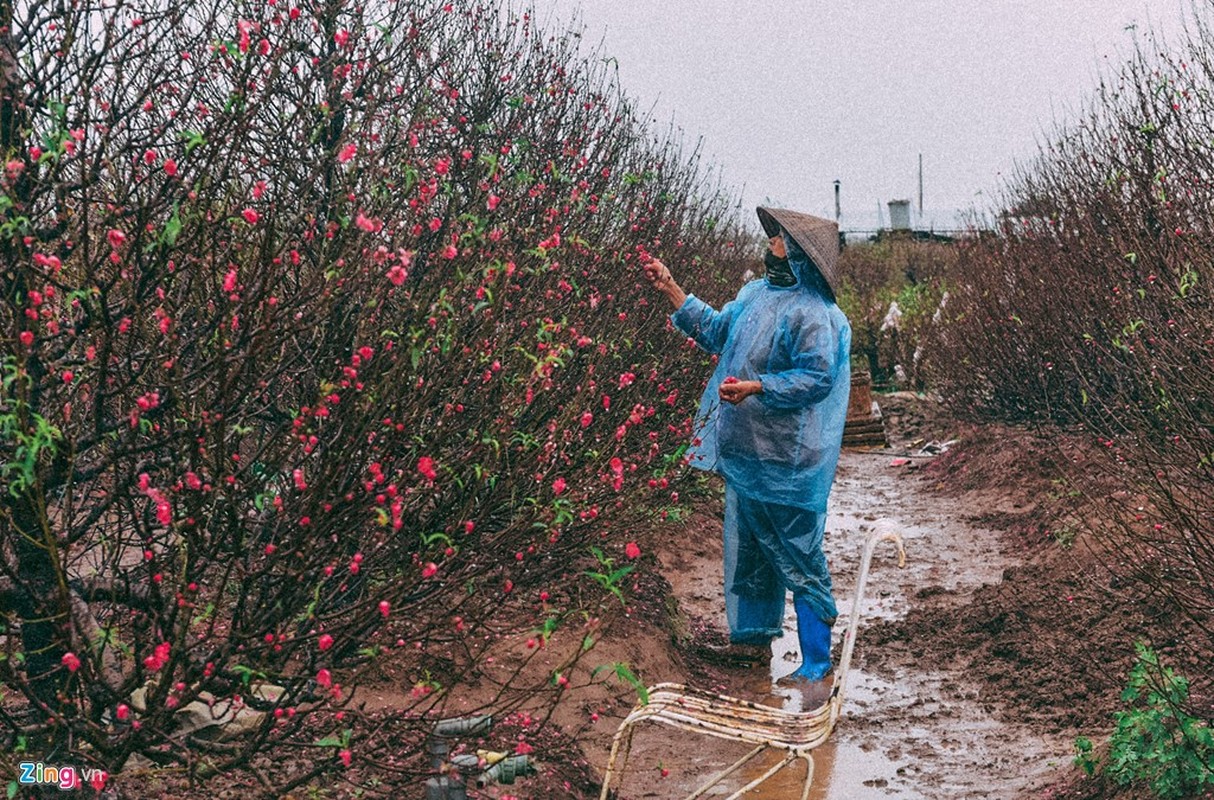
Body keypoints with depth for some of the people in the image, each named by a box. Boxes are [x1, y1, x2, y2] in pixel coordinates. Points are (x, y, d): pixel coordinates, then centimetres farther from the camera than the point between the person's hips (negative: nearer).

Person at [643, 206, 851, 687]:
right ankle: (752, 638, 34)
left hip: (785, 465, -9)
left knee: (798, 559, -1)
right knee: (747, 550, 19)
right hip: (744, 453, 9)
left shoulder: (812, 313, -17)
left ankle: (816, 663, 9)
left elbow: (818, 377, -23)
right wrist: (673, 292, 19)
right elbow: (717, 331, 23)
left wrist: (756, 388, -30)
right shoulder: (756, 293, 11)